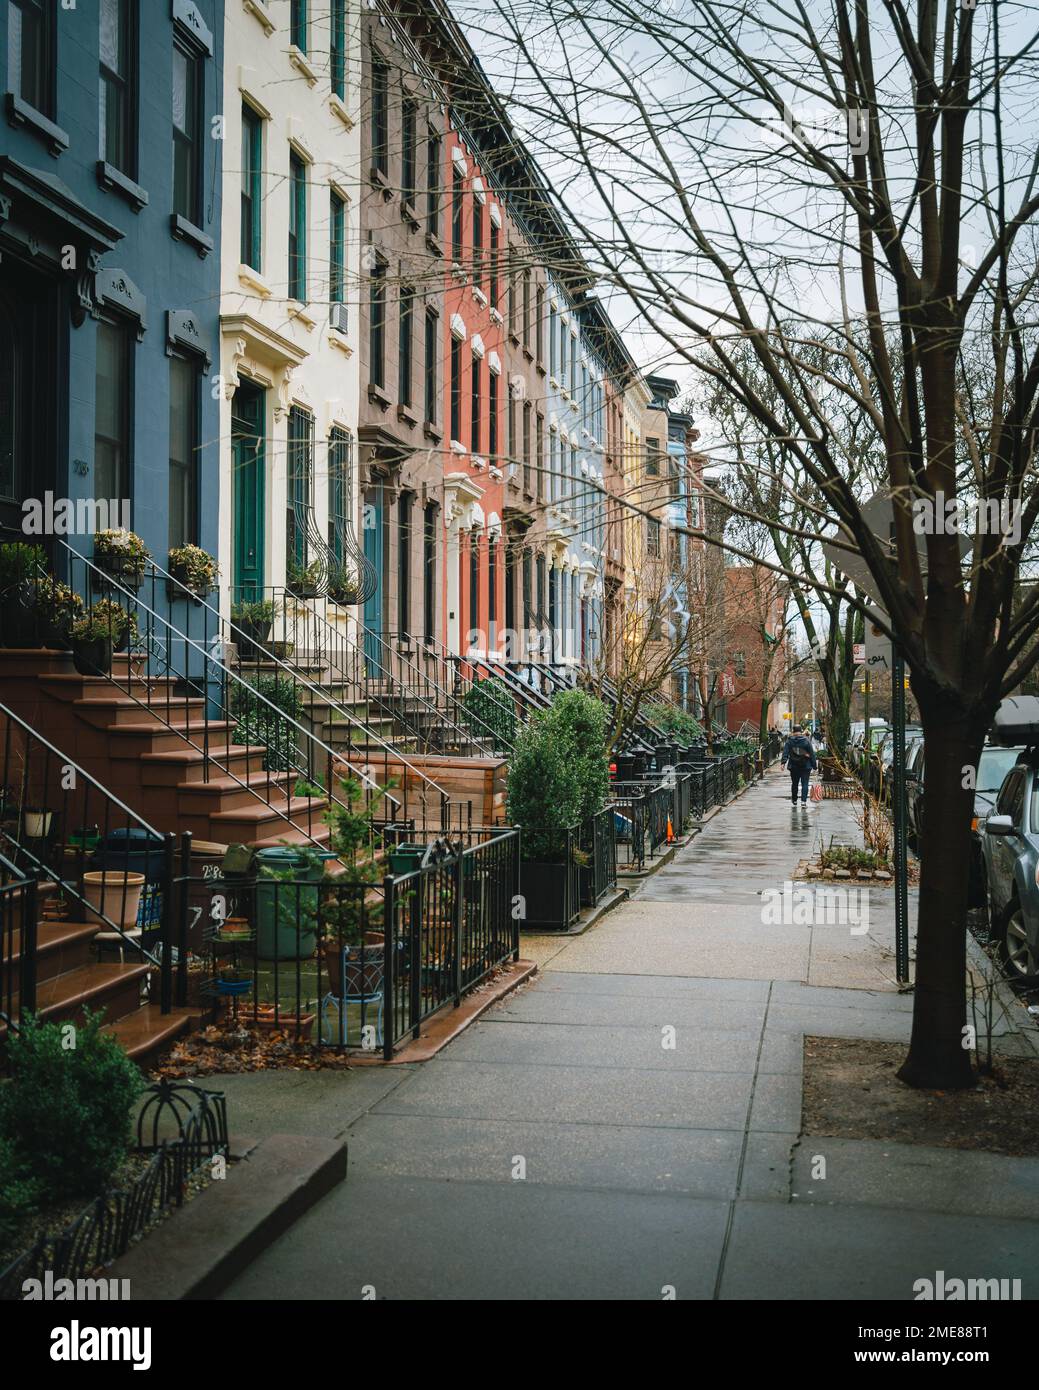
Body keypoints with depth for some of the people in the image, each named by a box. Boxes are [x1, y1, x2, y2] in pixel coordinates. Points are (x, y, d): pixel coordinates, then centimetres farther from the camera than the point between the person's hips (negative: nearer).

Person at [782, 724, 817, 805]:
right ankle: (803, 801, -12)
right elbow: (812, 754, -2)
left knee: (794, 783, 15)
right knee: (805, 784, -1)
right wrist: (814, 765, 3)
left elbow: (785, 752, -8)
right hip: (805, 766, -2)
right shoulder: (806, 740, -4)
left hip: (794, 766, 2)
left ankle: (794, 800, 28)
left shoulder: (789, 741, -1)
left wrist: (784, 762, -13)